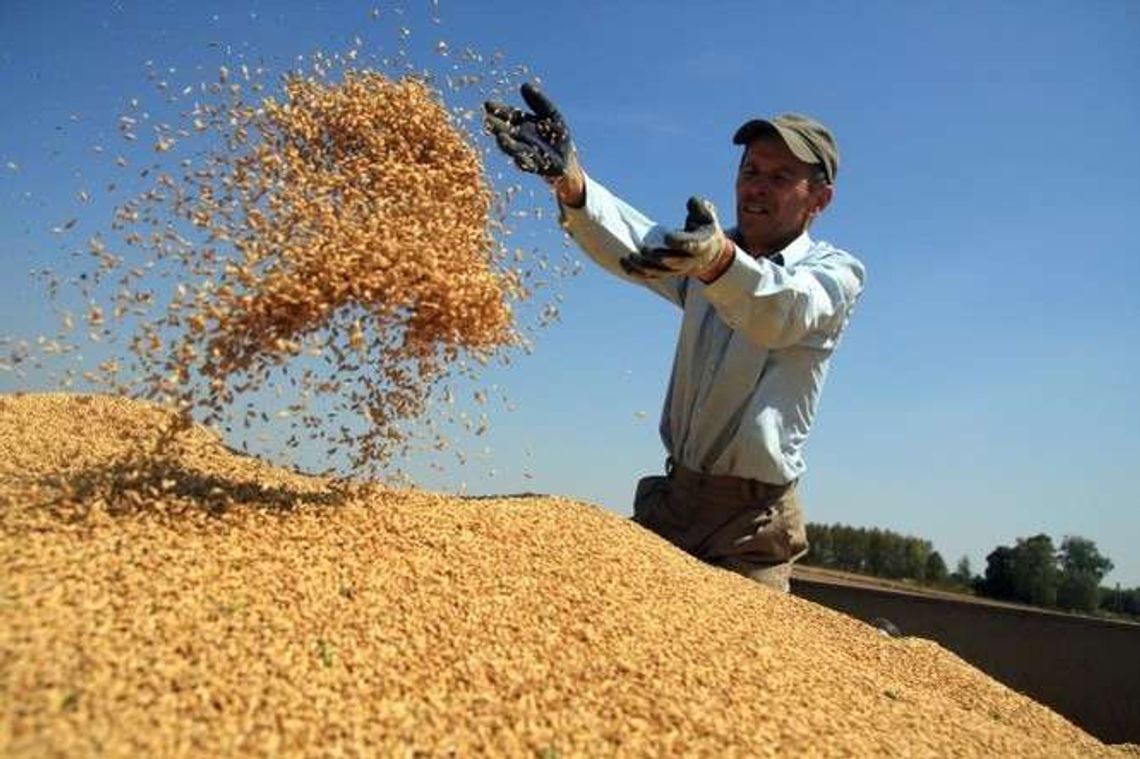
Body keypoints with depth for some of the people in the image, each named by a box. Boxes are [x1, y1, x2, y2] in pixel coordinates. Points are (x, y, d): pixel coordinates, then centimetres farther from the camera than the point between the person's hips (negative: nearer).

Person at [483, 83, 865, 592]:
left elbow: (781, 312, -29)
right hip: (671, 498, 4)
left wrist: (718, 258, -51)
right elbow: (629, 242, -13)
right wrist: (570, 181, -34)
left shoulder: (836, 272, -5)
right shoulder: (698, 251, 8)